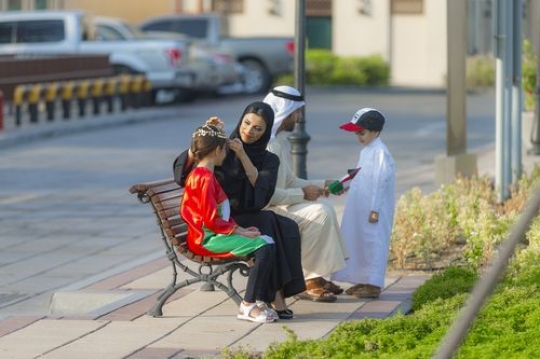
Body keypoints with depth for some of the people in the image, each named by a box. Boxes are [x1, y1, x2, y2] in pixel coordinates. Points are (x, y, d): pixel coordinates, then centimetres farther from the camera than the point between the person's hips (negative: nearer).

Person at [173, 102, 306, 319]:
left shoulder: (269, 160, 12)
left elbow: (263, 188, -10)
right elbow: (182, 167, -9)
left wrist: (243, 155, -17)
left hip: (250, 218, 3)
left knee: (287, 228, -28)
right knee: (267, 223, -32)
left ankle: (277, 293, -32)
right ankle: (275, 296, -34)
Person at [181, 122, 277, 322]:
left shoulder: (200, 174, 18)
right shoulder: (205, 178, -15)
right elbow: (210, 220, -20)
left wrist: (239, 229, 8)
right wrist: (238, 231, -13)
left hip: (214, 235, 10)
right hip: (207, 240, -10)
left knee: (267, 243, 1)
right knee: (264, 247, -21)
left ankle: (261, 300, -5)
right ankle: (248, 306, -19)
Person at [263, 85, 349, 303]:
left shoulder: (279, 140, 14)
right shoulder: (266, 144, -21)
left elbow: (289, 181, 20)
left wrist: (322, 185, 11)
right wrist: (302, 194, -16)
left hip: (276, 205, 11)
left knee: (325, 207, 9)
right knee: (318, 213, -19)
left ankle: (316, 277, 10)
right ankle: (309, 282, -12)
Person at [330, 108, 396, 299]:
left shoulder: (380, 152, -15)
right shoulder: (366, 151, 15)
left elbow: (380, 181, -19)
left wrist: (375, 209, -20)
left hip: (373, 209, -10)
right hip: (360, 208, 10)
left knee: (373, 242, -6)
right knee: (359, 241, 12)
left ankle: (373, 284, -4)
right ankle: (362, 280, 19)